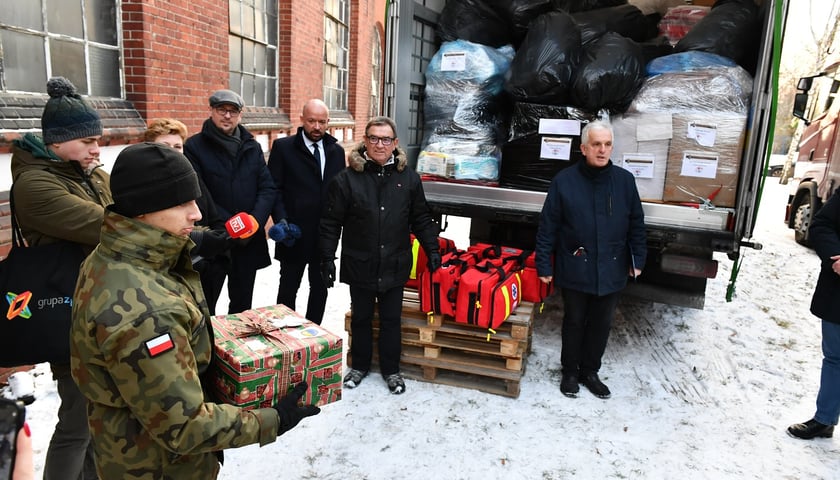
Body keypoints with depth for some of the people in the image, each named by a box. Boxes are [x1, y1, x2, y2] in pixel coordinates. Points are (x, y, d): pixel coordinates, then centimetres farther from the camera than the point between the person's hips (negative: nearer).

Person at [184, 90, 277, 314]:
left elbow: (268, 188, 2)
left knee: (242, 306, 16)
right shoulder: (194, 146, -3)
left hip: (249, 241, 4)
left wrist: (255, 222, -14)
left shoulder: (252, 147, 9)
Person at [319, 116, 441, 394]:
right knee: (361, 318, 15)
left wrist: (432, 249, 2)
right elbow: (331, 223, -4)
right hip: (359, 265, -1)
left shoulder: (408, 178, 0)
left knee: (391, 320, 13)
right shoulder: (346, 179, -6)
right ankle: (360, 366, 34)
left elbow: (421, 219, 7)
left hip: (395, 265, 1)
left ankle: (391, 369, 30)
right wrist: (327, 258, -7)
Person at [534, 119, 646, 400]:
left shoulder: (625, 180, -1)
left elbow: (636, 225, 7)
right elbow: (548, 227, -6)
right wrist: (544, 265, -7)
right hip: (575, 270, -2)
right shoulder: (564, 180, -8)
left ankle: (590, 371, 35)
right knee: (574, 322, 14)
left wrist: (637, 260, 5)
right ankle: (570, 371, 32)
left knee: (602, 324, 15)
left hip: (611, 271, 3)